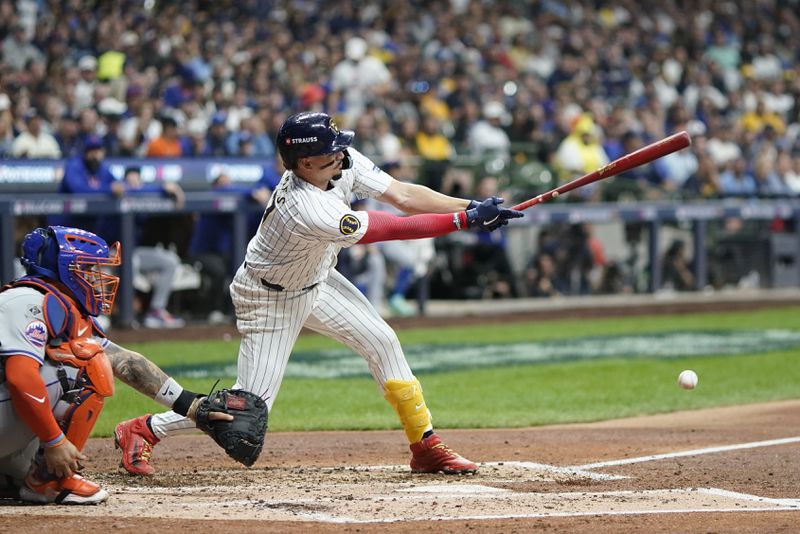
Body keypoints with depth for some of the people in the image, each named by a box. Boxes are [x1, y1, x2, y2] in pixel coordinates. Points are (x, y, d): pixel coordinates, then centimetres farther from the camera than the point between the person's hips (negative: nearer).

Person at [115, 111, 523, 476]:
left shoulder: (342, 163, -18)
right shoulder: (306, 211, -40)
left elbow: (402, 195, -15)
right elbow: (390, 229, -35)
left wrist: (471, 206, -25)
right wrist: (465, 219, -31)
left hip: (317, 280, 9)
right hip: (272, 299, -9)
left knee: (382, 341, 5)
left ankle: (425, 447, 15)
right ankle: (144, 430, 7)